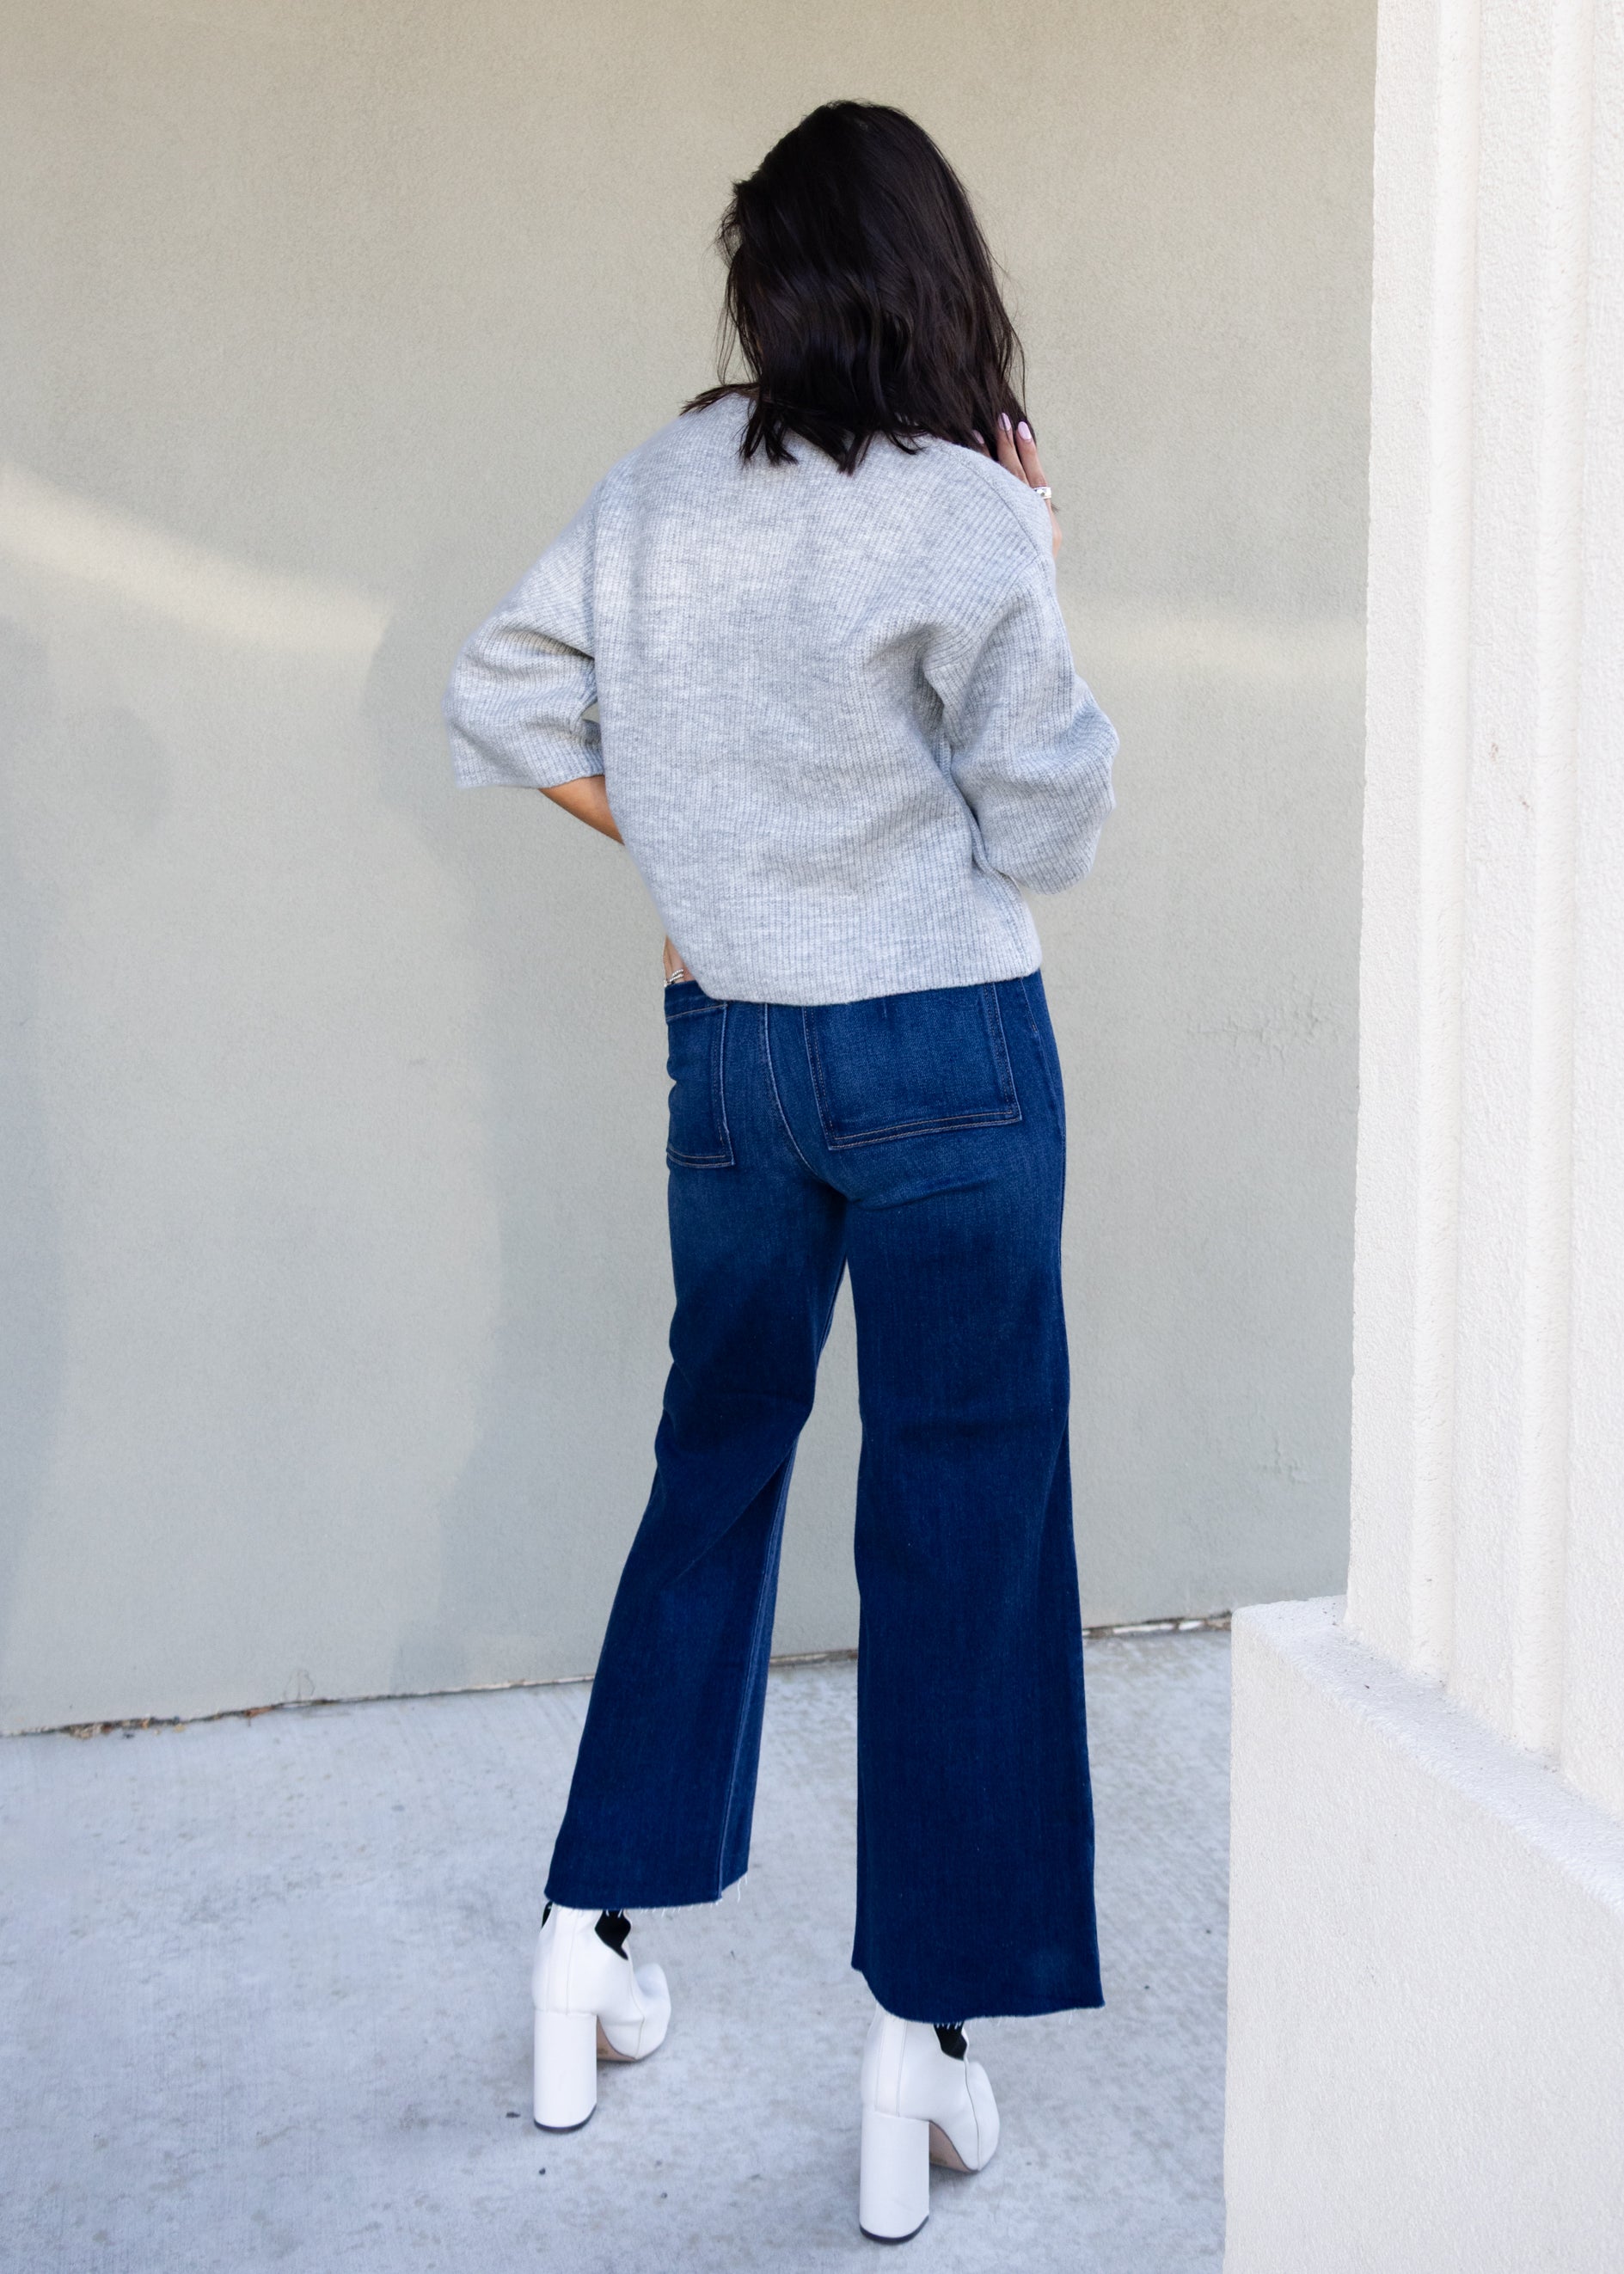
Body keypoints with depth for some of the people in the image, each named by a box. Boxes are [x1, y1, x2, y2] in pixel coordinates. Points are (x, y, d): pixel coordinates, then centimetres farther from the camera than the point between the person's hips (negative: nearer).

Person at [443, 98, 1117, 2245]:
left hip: (730, 1052, 5)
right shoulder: (962, 518, -12)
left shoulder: (662, 487, 2)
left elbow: (501, 704, 9)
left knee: (714, 1471, 19)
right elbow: (1051, 825, -6)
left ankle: (593, 1940, 27)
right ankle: (923, 2040, 11)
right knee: (960, 1518, 4)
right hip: (948, 1058, -5)